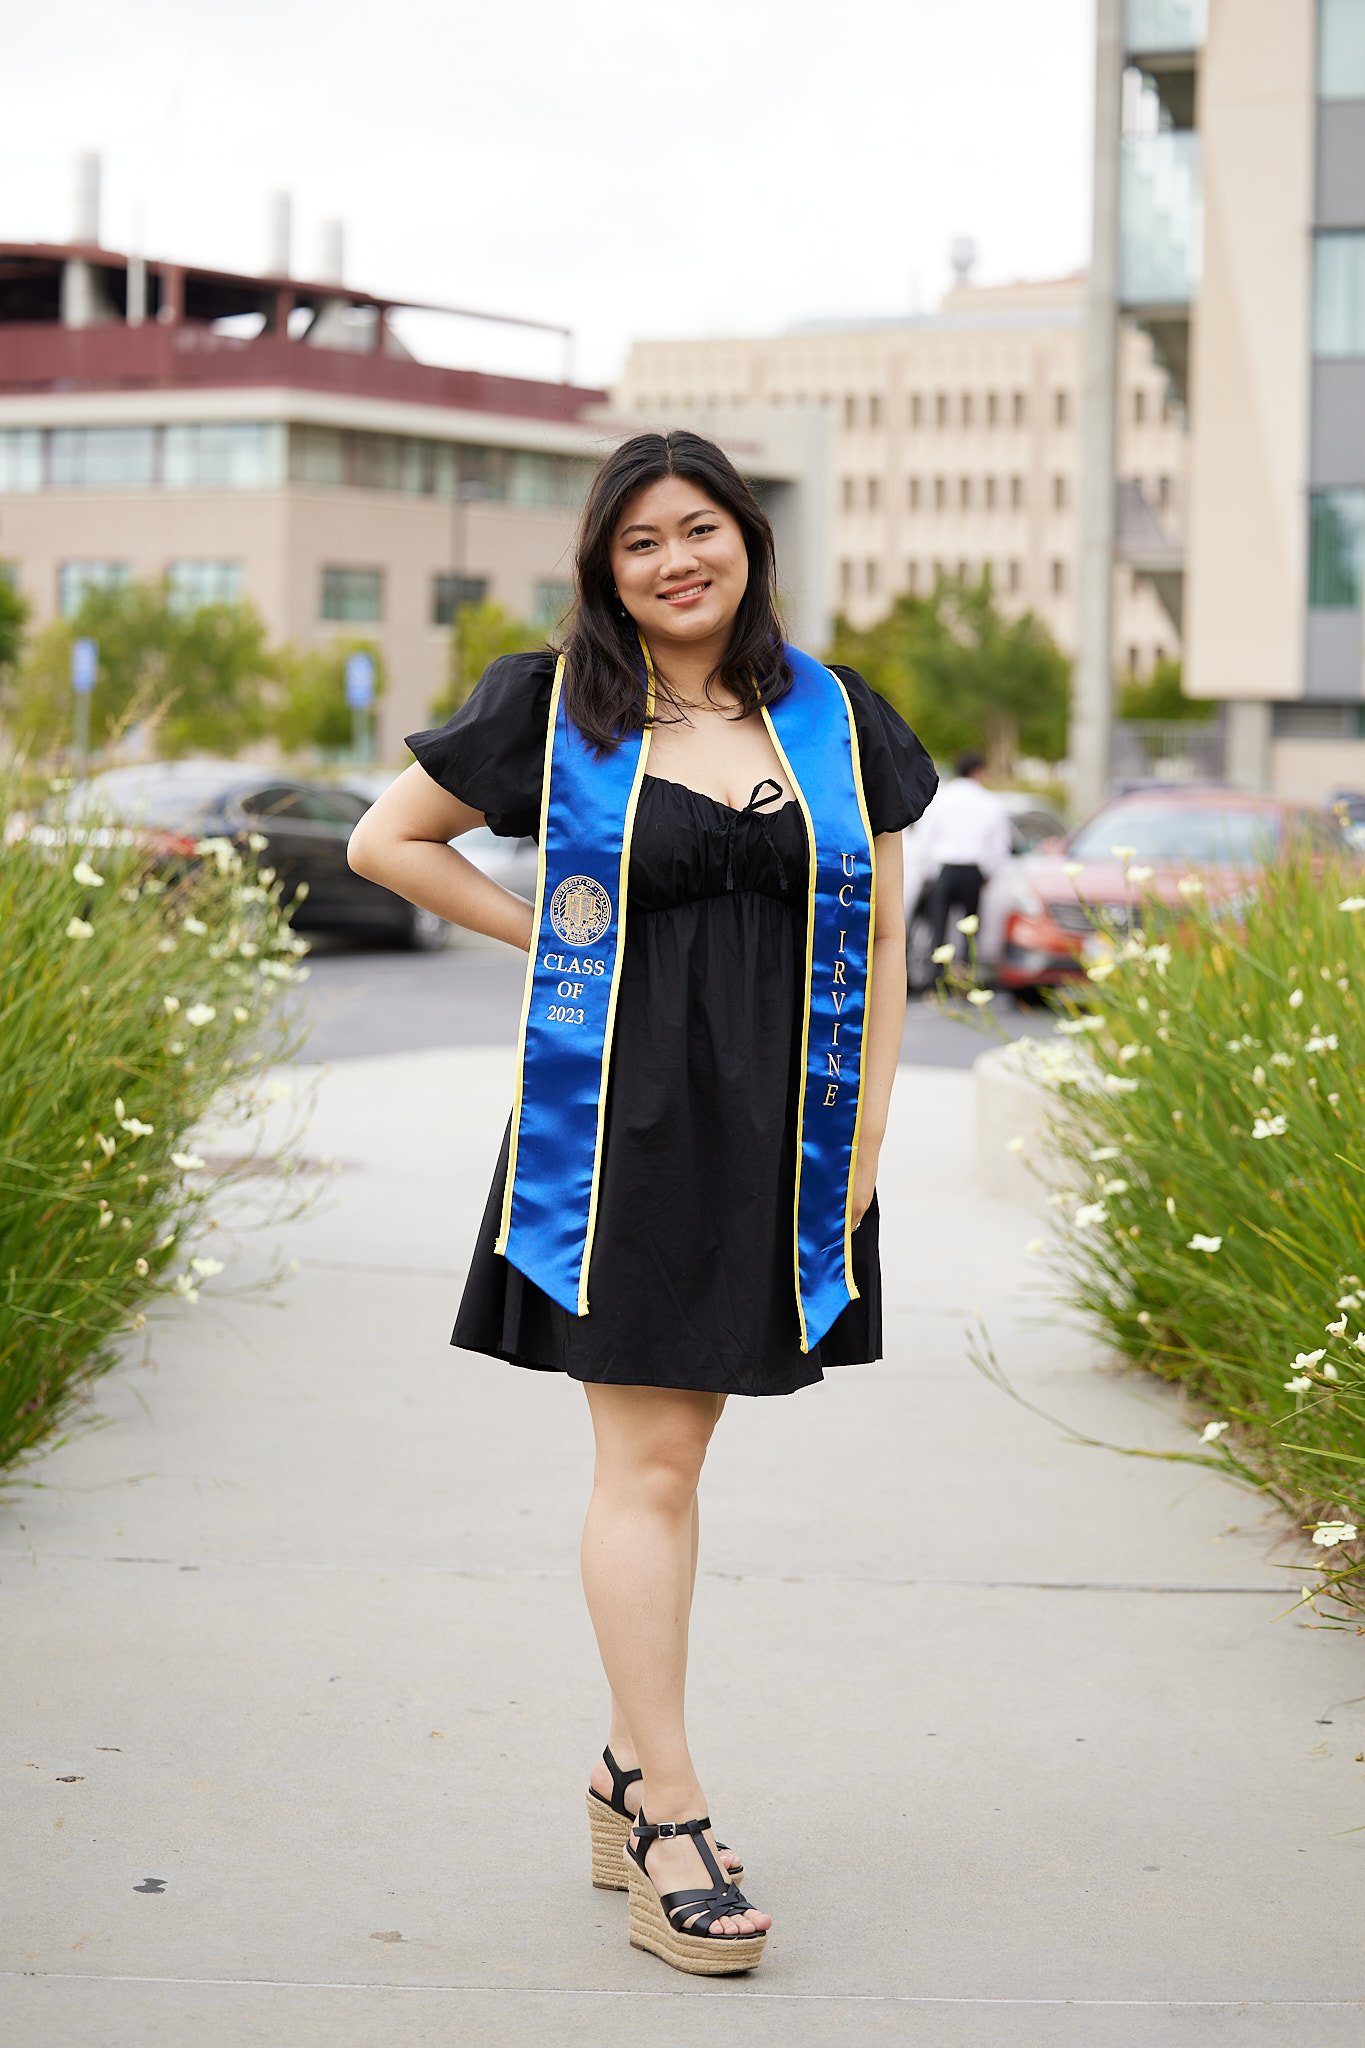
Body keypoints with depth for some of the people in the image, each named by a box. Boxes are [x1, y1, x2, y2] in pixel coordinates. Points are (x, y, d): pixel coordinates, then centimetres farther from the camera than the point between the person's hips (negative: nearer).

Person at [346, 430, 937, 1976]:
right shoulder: (554, 708, 2)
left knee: (675, 1453, 11)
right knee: (646, 1464, -5)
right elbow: (385, 840, 11)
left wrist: (867, 1134, 2)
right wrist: (545, 934, 2)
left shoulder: (834, 720, 8)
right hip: (618, 1122, -3)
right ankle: (670, 1833, -1)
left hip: (777, 1131, 3)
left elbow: (882, 935, 9)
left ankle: (630, 1768, 24)